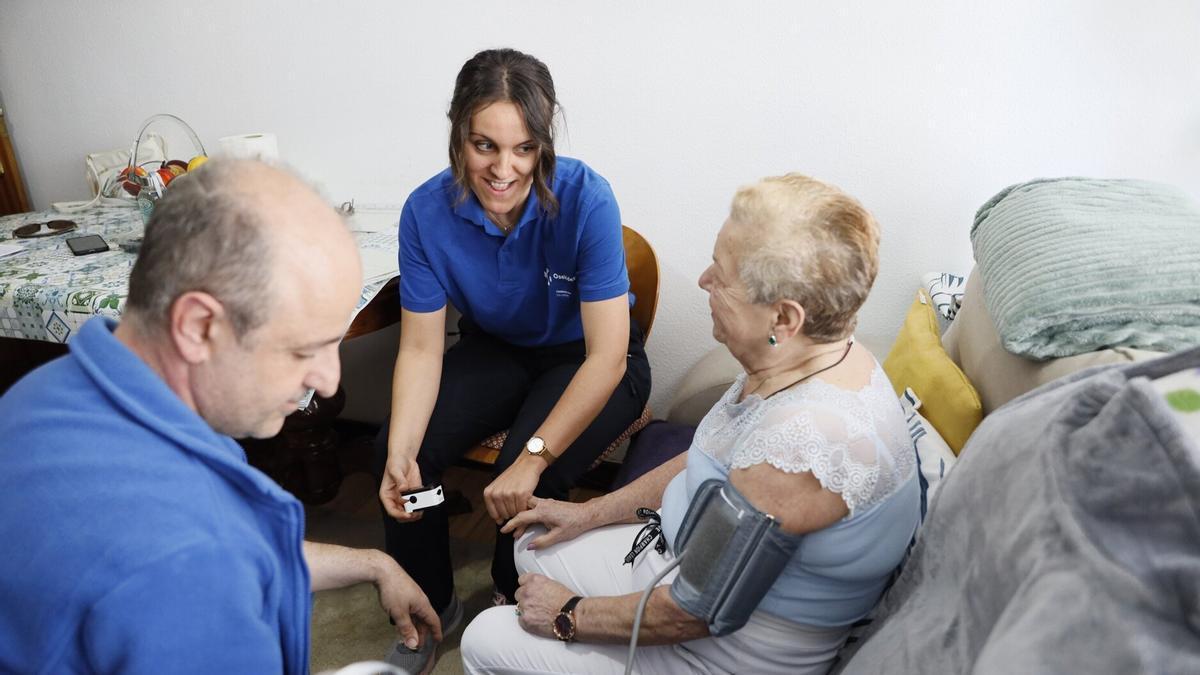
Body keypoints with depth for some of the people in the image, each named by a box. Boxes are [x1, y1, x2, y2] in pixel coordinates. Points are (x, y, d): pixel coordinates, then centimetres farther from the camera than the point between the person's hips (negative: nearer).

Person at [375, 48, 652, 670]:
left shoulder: (585, 199, -29)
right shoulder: (427, 211, -18)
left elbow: (606, 357, -28)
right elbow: (421, 349, -13)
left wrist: (533, 456, -34)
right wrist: (400, 453, -28)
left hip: (588, 362, -3)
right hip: (497, 349, 4)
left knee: (525, 483, -27)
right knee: (394, 453, -14)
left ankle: (514, 603, 10)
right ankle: (430, 606, 14)